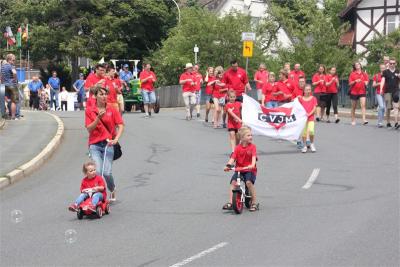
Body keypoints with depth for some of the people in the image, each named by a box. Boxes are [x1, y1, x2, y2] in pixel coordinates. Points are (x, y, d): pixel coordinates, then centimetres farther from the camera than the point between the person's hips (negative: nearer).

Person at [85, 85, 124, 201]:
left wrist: (115, 139, -15)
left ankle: (112, 190, 23)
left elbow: (120, 126, 0)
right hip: (94, 145, 0)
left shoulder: (112, 110, 5)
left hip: (108, 144, 0)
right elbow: (89, 129, -2)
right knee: (98, 171, -17)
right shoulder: (89, 110, 4)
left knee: (107, 173, -8)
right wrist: (98, 118, -16)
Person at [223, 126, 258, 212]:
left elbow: (254, 157, -18)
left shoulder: (252, 147, -4)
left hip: (250, 170, -3)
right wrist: (228, 165, -25)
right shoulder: (238, 148, 1)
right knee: (233, 182, -17)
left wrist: (252, 165, -37)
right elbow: (233, 157, -7)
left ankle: (254, 202, -12)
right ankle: (230, 202, -11)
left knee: (249, 182, -26)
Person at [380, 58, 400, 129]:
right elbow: (383, 80, -6)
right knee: (388, 108, 5)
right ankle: (388, 123, 17)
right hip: (388, 92, -1)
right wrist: (381, 89, -20)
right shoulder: (385, 72, 4)